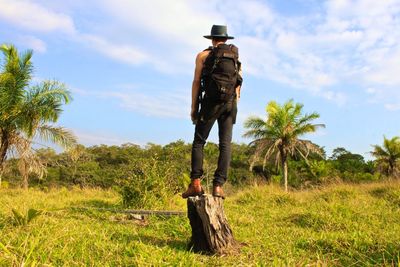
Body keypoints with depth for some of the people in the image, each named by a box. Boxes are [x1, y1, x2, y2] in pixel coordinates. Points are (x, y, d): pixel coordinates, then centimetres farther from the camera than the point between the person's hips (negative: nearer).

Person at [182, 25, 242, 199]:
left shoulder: (203, 55, 7)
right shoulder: (236, 55, 18)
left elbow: (196, 82, 1)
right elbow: (238, 84, 13)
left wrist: (194, 108, 3)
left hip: (211, 102, -3)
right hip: (230, 103, 3)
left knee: (199, 141, 1)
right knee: (225, 144, 1)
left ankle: (196, 183, -11)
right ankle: (218, 185, -7)